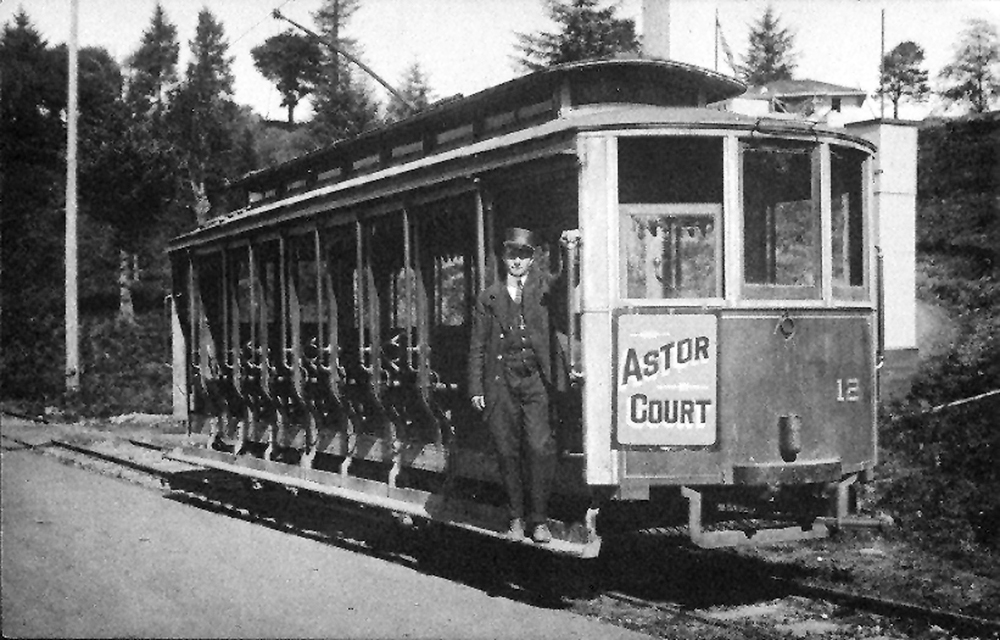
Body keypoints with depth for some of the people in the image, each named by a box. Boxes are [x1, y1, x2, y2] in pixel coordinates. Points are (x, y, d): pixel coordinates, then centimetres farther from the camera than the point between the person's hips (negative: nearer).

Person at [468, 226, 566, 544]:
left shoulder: (543, 285, 10)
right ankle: (516, 518, 15)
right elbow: (477, 347, 11)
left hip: (536, 379, -1)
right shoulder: (489, 297, 12)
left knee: (540, 448, -10)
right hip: (501, 381, 2)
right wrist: (476, 389, 5)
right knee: (507, 451, 4)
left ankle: (539, 519, 0)